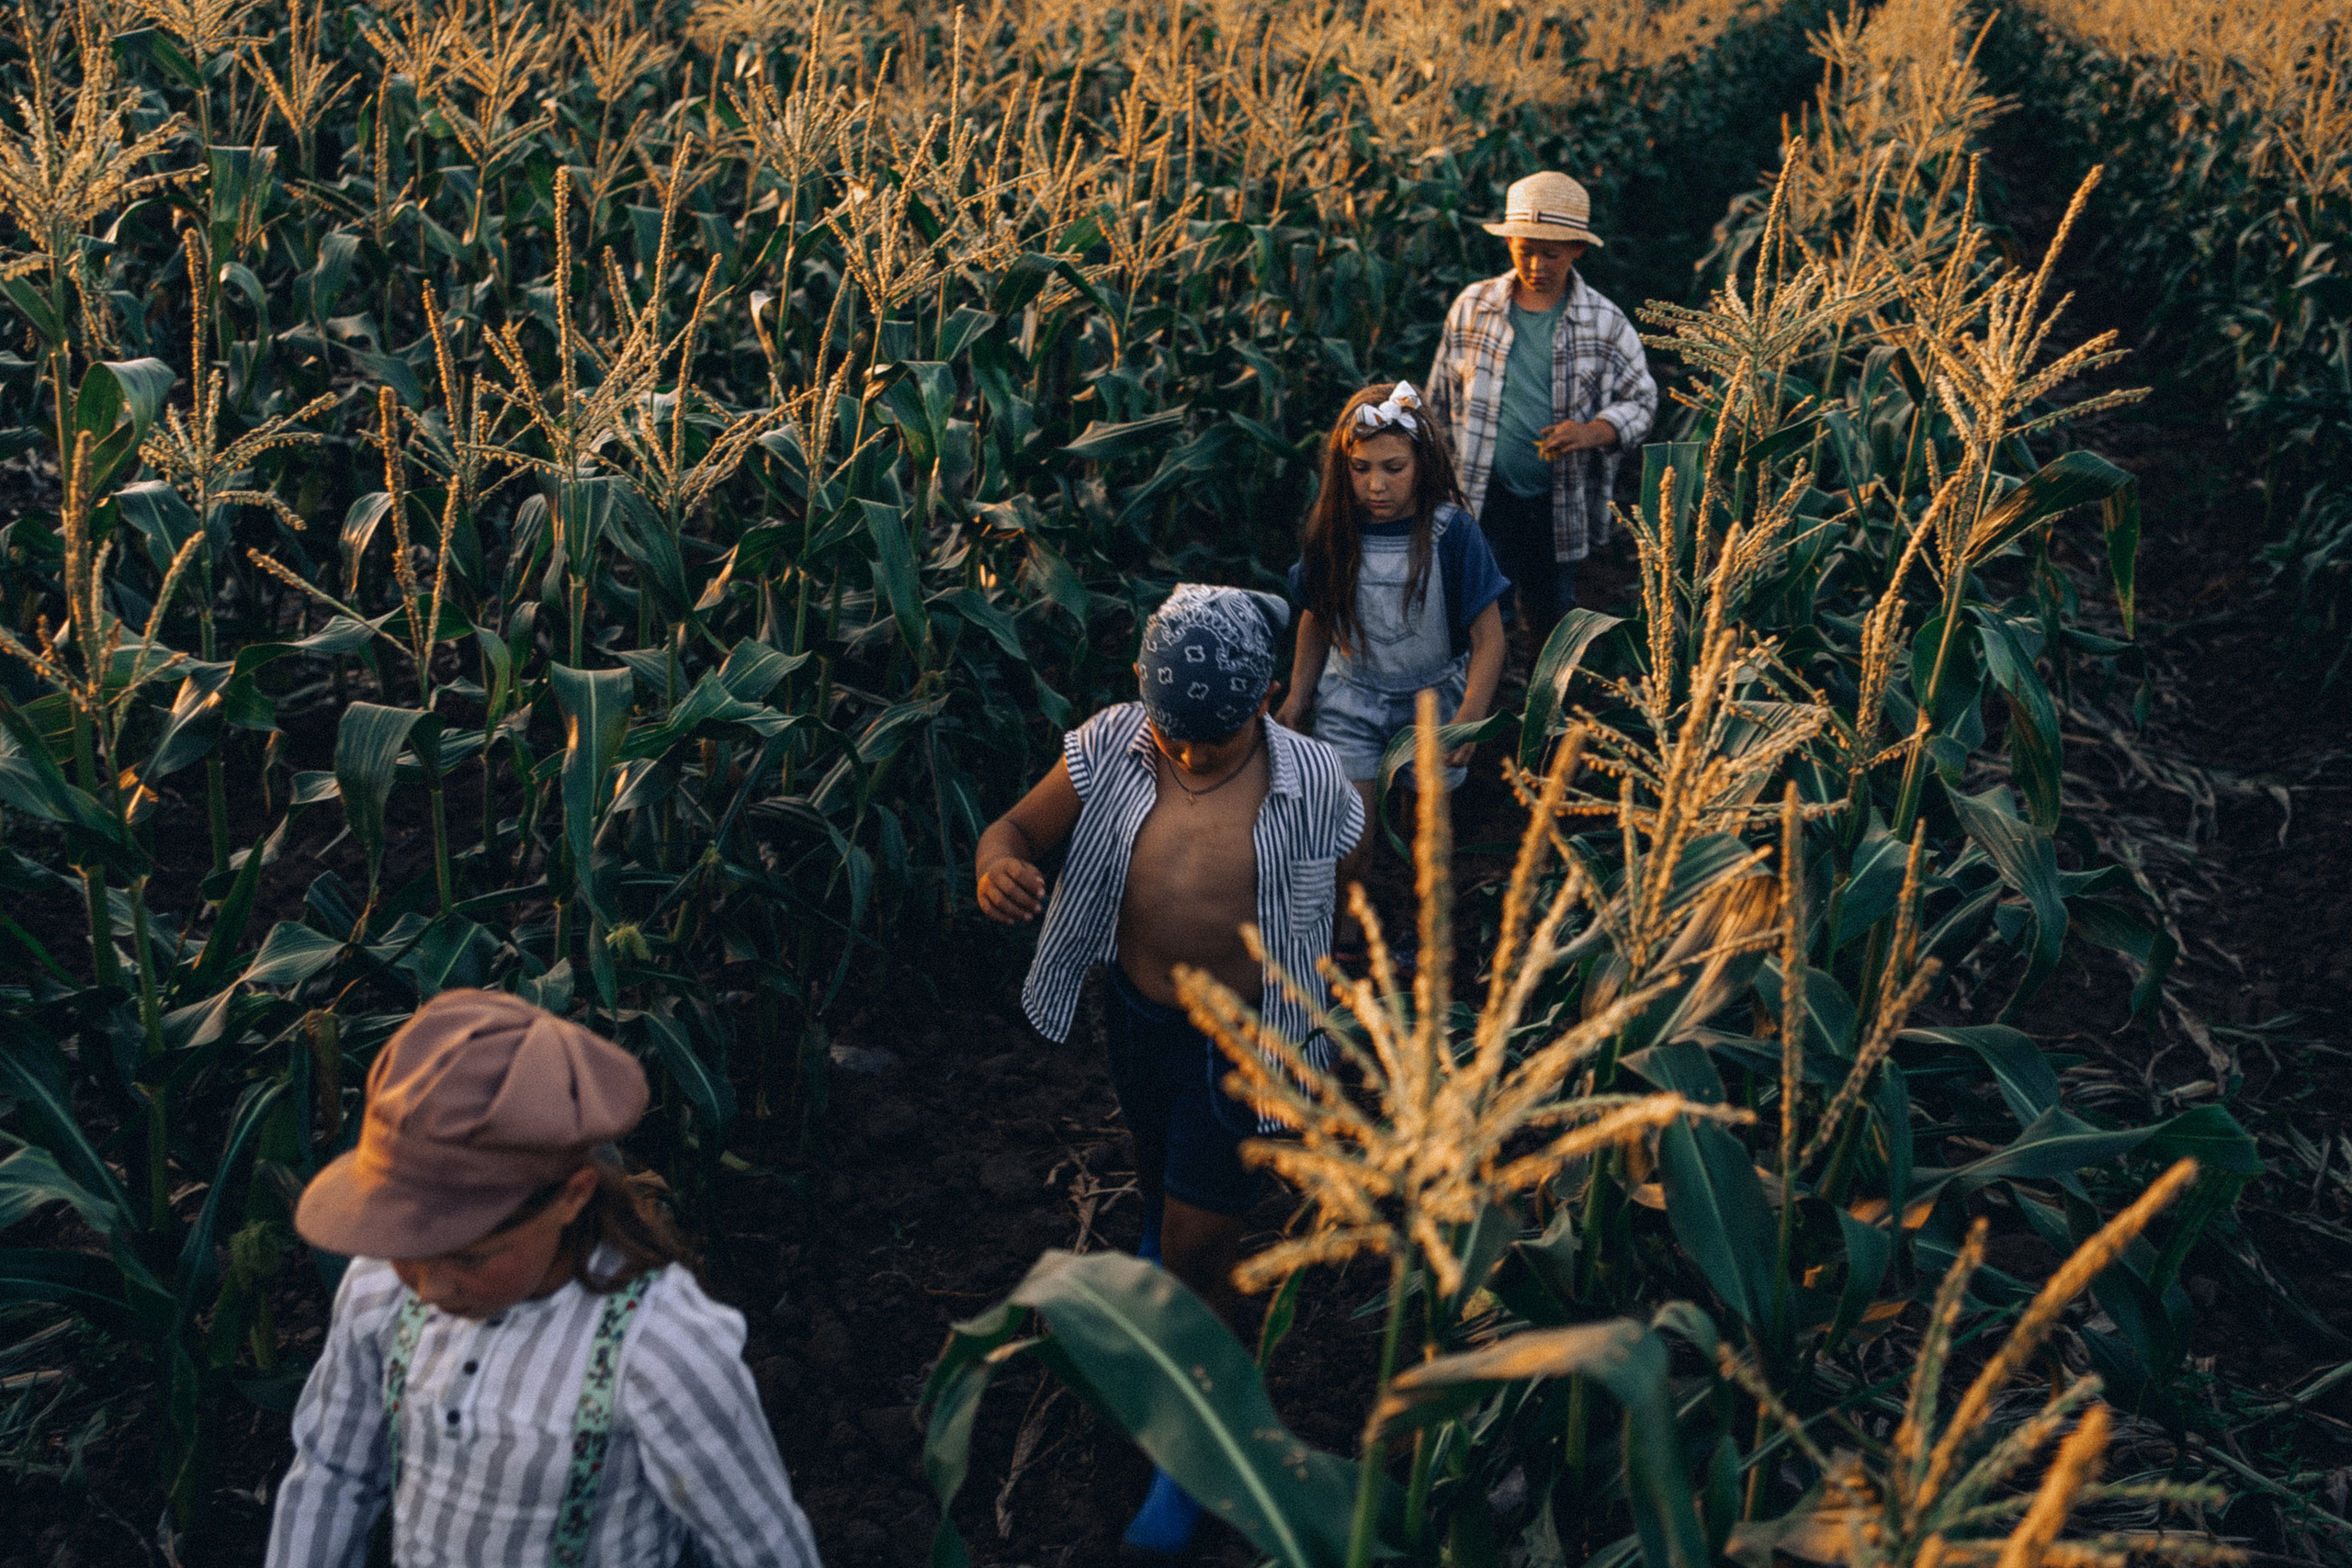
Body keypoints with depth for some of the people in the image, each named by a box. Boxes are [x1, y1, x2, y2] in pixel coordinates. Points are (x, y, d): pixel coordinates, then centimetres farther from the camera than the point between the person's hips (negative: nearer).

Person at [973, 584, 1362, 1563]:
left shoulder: (1312, 783, -21)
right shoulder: (1110, 747, -15)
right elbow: (1018, 828, -9)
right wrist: (997, 866, -34)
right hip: (1138, 1014, 4)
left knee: (1199, 1250, 1)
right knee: (1154, 1154, 32)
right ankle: (1164, 1237, 69)